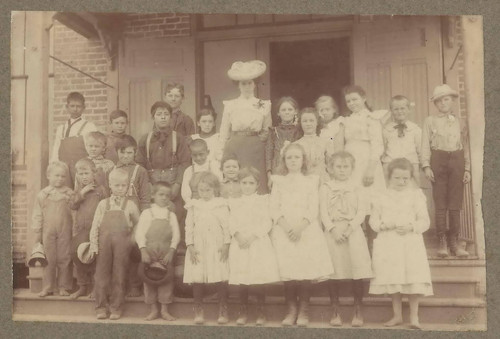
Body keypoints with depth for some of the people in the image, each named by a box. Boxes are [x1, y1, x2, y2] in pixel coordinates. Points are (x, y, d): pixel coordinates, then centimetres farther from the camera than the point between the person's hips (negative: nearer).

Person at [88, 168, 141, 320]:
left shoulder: (130, 205, 4)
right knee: (101, 275, 5)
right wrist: (93, 245, -2)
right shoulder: (103, 204, 6)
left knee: (119, 276, 5)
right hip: (104, 244, 1)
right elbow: (95, 226, 3)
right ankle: (101, 307, 14)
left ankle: (116, 308, 14)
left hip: (122, 244, -1)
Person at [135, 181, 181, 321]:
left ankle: (164, 309, 14)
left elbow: (176, 235, -1)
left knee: (167, 279, 3)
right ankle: (154, 309, 17)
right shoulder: (147, 213, 1)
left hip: (166, 253, 1)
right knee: (149, 279, 4)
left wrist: (171, 251, -12)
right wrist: (143, 250, -14)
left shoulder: (171, 215, 5)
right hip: (149, 251, -1)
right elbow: (139, 233, -4)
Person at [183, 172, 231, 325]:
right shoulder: (194, 206, 9)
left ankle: (223, 311, 9)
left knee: (221, 278, -3)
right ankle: (198, 312, 15)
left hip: (217, 246, -1)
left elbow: (226, 226, 1)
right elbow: (189, 226, 5)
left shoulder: (221, 205, 4)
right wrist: (190, 245, -4)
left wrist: (226, 244, -6)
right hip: (198, 246, 2)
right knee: (197, 279, 3)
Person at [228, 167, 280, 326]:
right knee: (241, 279, 3)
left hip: (259, 243, -2)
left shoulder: (263, 200, 6)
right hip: (240, 244, 2)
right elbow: (232, 222, 3)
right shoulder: (234, 202, 13)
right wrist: (237, 234, -16)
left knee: (259, 279, -2)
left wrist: (252, 236, -14)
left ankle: (261, 312, 12)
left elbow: (267, 223, -3)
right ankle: (243, 311, 17)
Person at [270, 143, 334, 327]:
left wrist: (300, 226, -13)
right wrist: (286, 226, -12)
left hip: (306, 230, 0)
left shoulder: (311, 181, 14)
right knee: (287, 271, -6)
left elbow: (313, 209, 3)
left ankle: (304, 310, 3)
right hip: (283, 230, 1)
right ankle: (291, 310, 6)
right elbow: (274, 207, 5)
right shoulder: (279, 181, 16)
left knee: (306, 269, -9)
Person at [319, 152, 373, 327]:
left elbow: (362, 211, 3)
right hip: (333, 232, -1)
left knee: (357, 274, -2)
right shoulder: (325, 188, 7)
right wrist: (333, 229, -13)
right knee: (334, 274, 1)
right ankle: (335, 311, 12)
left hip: (353, 233, 1)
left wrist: (350, 227, -12)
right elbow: (323, 212, 0)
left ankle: (358, 311, 9)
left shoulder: (355, 188, 11)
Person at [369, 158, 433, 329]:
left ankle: (414, 316, 13)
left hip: (411, 243, -2)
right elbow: (373, 220, 7)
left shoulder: (416, 196, 0)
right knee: (393, 281, 9)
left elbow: (425, 221, -1)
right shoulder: (383, 198, 5)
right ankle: (397, 315, 23)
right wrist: (383, 224, -13)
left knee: (413, 281, -3)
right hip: (388, 244, 2)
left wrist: (411, 227, -17)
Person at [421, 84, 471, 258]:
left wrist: (467, 169, 7)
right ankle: (442, 242, 4)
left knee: (455, 204, 1)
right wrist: (426, 165, -7)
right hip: (438, 160, -2)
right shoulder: (430, 121, 7)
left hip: (457, 160, 2)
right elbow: (425, 144, 3)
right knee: (440, 204, -2)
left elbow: (465, 146, 13)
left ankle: (454, 242, 9)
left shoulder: (459, 122, 13)